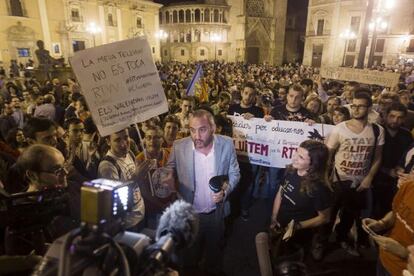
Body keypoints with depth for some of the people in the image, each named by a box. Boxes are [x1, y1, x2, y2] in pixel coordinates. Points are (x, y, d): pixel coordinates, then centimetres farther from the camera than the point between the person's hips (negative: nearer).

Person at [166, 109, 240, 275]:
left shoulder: (227, 144, -16)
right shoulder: (179, 147, -18)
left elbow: (235, 173, -3)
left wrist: (225, 191, -21)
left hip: (216, 213, 1)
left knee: (214, 250, 29)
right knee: (190, 254, 24)